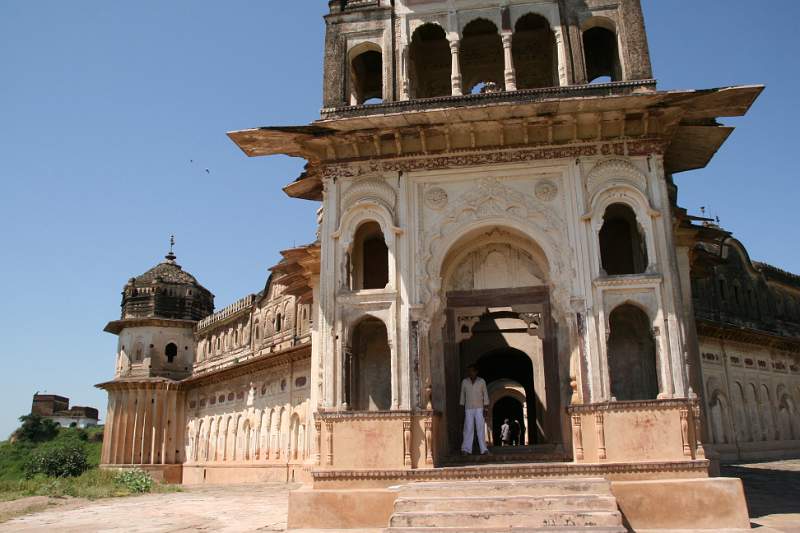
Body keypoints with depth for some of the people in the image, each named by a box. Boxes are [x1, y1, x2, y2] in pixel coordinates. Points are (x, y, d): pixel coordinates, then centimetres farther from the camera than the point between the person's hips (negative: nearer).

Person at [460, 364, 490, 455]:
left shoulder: (482, 381, 1)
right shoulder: (464, 382, 4)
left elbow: (485, 395, 3)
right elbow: (462, 395, 9)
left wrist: (486, 408, -3)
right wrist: (462, 408, 6)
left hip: (479, 408, -1)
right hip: (468, 409, 1)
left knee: (481, 428, -4)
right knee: (468, 428, -5)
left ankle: (484, 449, -2)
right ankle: (466, 449, -6)